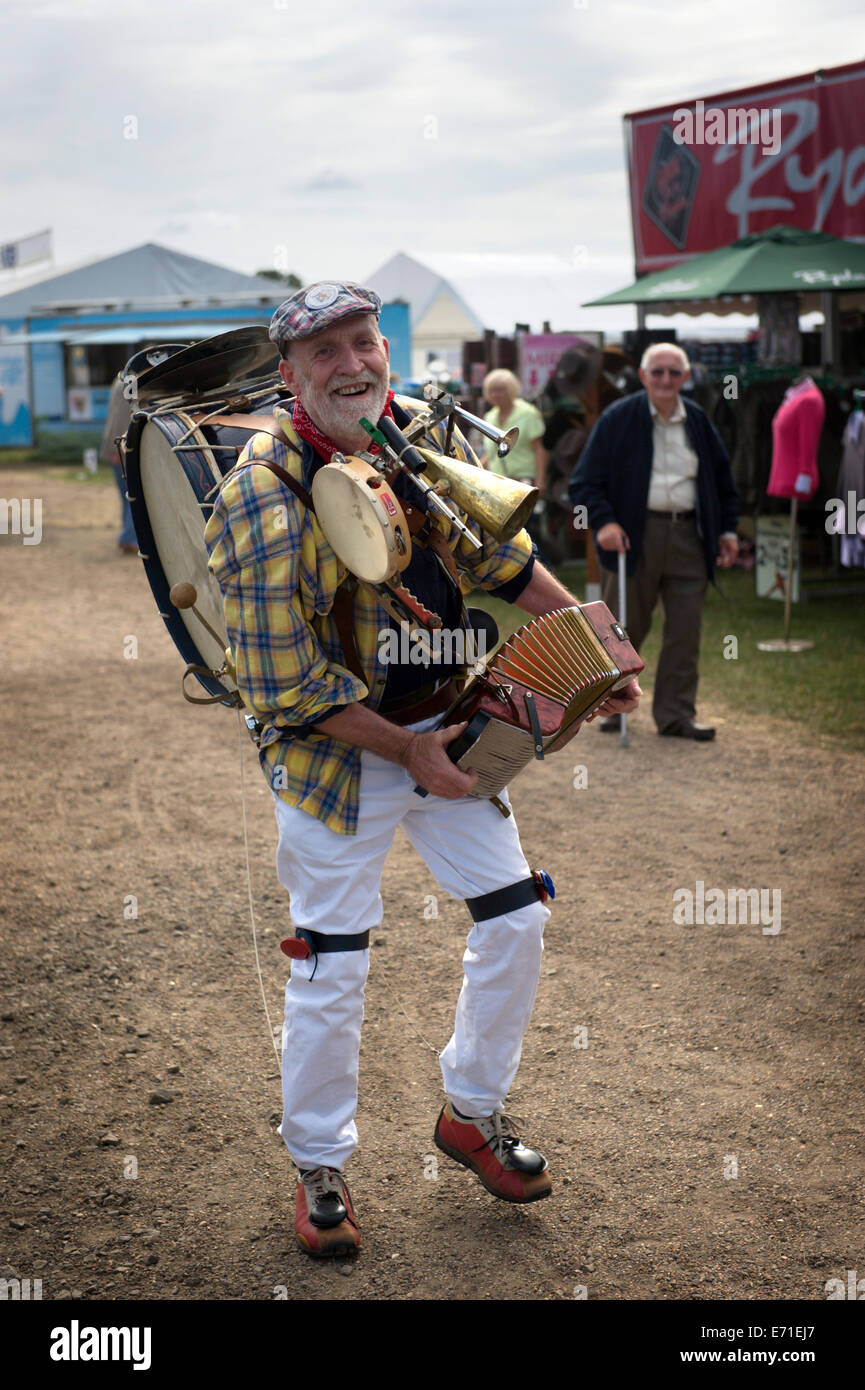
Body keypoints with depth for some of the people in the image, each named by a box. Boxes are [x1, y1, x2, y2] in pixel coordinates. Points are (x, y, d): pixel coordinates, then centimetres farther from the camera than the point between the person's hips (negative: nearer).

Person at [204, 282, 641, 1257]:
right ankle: (318, 1164, 25)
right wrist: (406, 751, -17)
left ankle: (471, 1111, 32)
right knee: (331, 968, 2)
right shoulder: (260, 497, -20)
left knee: (515, 918, 10)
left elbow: (497, 557, 13)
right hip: (333, 749, -6)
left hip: (444, 723, 6)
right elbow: (286, 686, -19)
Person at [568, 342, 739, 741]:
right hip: (634, 537, -3)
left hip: (688, 537, 4)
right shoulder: (618, 419, -1)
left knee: (685, 631, 3)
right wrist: (603, 521, -17)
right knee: (624, 629, 3)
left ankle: (676, 714, 13)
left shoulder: (698, 422, 12)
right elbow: (584, 481, -3)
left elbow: (723, 480, 23)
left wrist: (727, 530, 15)